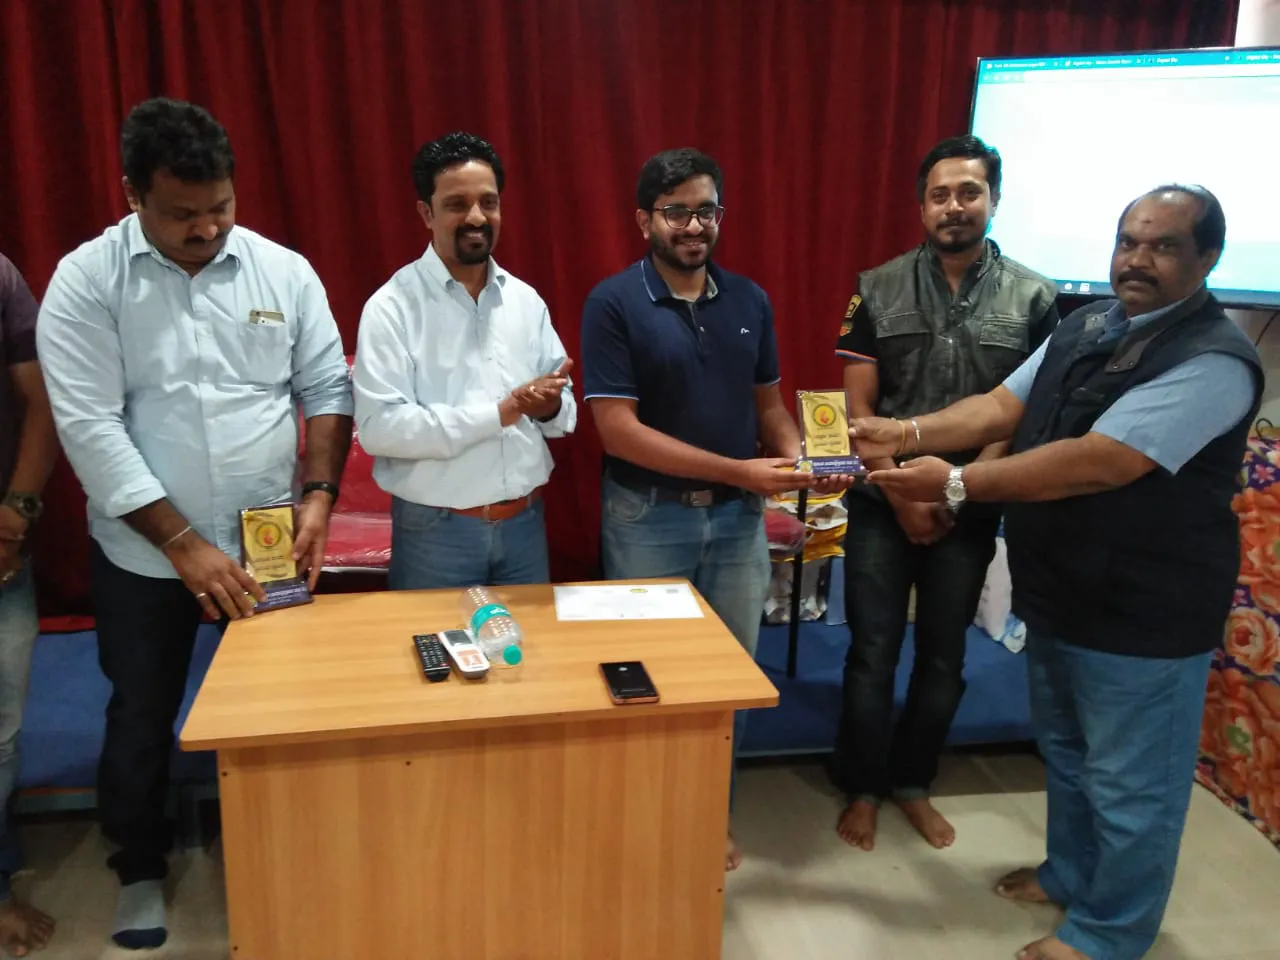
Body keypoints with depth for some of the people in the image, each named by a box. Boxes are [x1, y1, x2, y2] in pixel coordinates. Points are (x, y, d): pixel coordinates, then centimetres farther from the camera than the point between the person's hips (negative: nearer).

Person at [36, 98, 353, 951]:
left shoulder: (284, 271, -2)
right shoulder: (86, 281, -9)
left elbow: (327, 388, 3)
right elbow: (90, 427, -15)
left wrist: (318, 497, -11)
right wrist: (185, 545, -19)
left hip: (270, 546, 2)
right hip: (144, 556, -1)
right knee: (142, 718, 15)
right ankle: (140, 871, 39)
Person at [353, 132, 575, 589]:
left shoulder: (526, 300, 6)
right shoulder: (392, 306, -10)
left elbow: (564, 409, 9)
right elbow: (378, 427, -19)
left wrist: (551, 406, -15)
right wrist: (499, 412, -21)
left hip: (525, 522, 5)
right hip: (435, 530, -4)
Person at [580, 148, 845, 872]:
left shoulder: (749, 300, 4)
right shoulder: (613, 304, -11)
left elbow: (769, 403, 11)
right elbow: (619, 431, -17)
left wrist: (797, 459, -12)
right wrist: (739, 471, -20)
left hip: (738, 517, 4)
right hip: (649, 518, -4)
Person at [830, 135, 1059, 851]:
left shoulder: (1034, 299, -2)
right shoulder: (879, 290, -2)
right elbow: (859, 407, -3)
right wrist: (902, 491, -11)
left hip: (971, 511, 1)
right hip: (883, 504, 0)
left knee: (945, 659, 12)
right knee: (873, 653, 6)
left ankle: (913, 781, 33)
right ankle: (863, 787, 24)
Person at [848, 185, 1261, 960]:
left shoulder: (1213, 360, -23)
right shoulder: (1085, 327, 4)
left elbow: (1096, 464, -31)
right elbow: (1003, 407, 2)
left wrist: (957, 483, -30)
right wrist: (906, 434, -13)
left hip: (1143, 613, -8)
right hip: (1059, 592, 8)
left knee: (1128, 780, 10)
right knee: (1066, 750, 25)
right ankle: (1071, 873, 47)